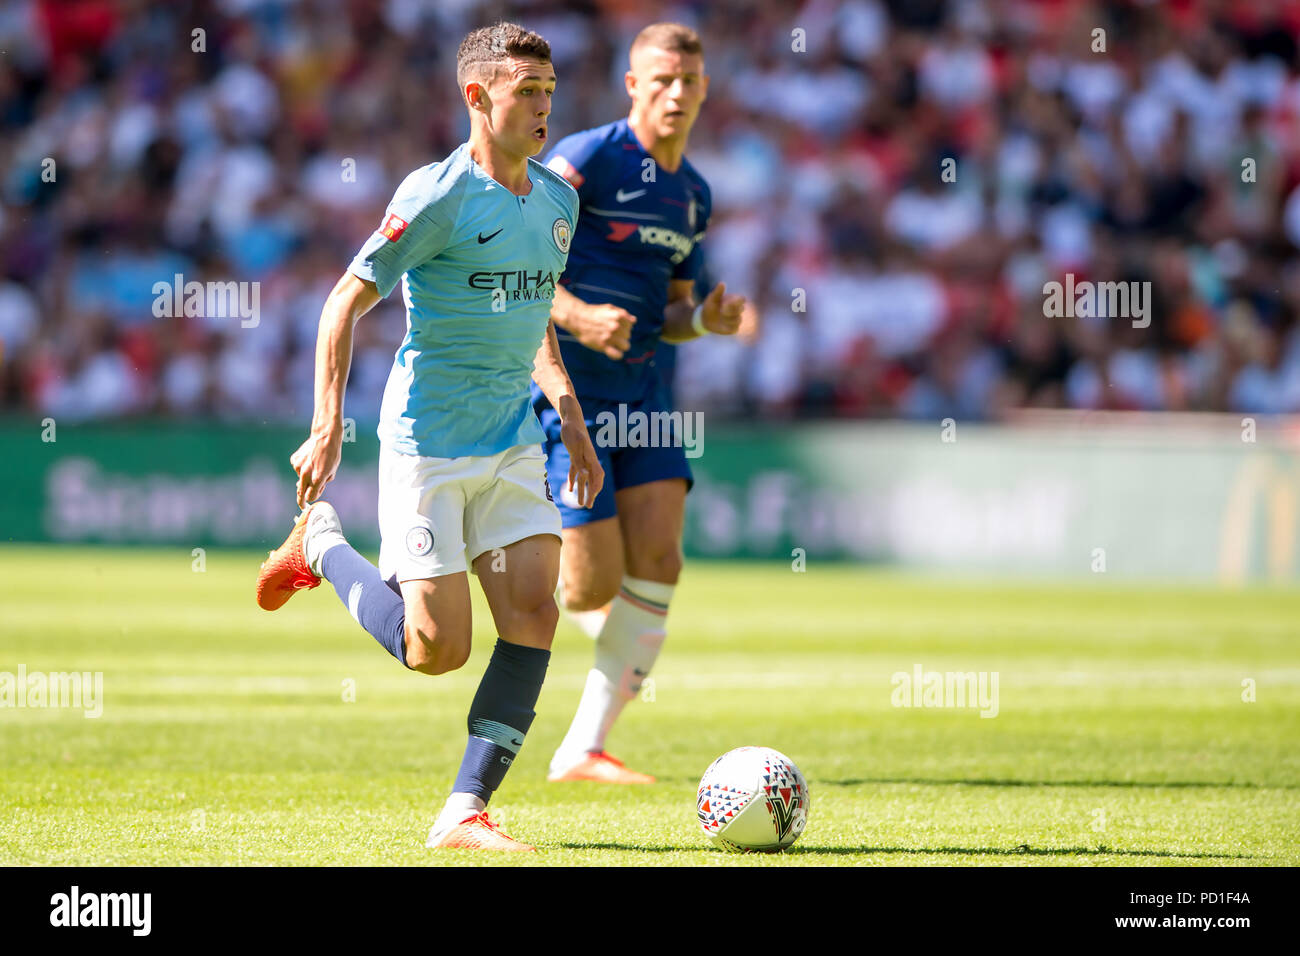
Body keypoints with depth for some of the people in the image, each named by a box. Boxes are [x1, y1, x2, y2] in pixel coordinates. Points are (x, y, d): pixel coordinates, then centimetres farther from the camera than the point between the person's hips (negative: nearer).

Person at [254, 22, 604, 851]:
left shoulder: (558, 200, 9)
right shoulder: (439, 196, -13)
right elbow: (347, 302, -11)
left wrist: (571, 419, 18)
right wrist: (327, 429, -17)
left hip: (515, 442, 7)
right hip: (426, 443, -6)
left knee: (534, 612, -9)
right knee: (439, 649, -6)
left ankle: (464, 813, -4)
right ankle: (321, 544, 22)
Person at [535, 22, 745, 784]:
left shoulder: (693, 194, 13)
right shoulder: (587, 159, -10)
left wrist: (705, 319, 0)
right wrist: (578, 315, -29)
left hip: (639, 390, 7)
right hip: (566, 394, -7)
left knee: (658, 562, -7)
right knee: (596, 586, -11)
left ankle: (584, 750, 1)